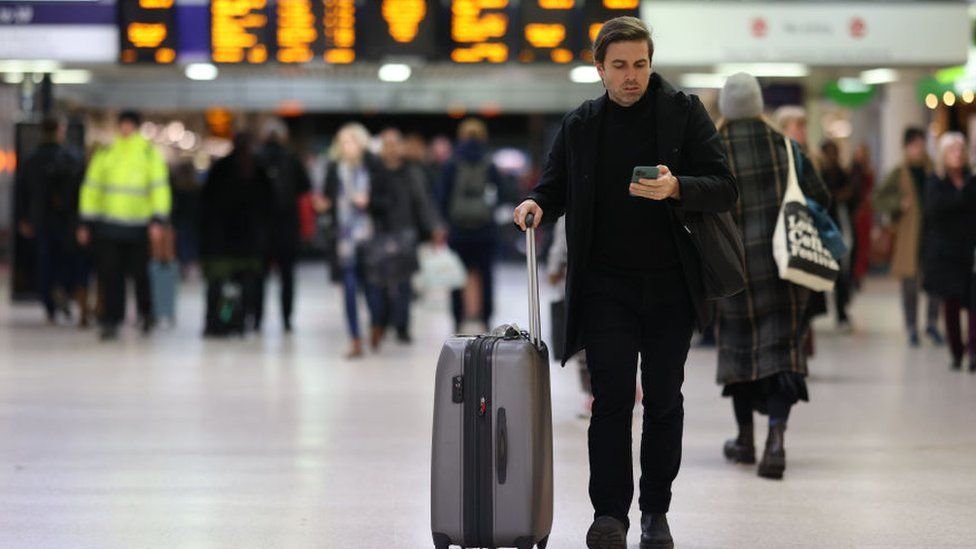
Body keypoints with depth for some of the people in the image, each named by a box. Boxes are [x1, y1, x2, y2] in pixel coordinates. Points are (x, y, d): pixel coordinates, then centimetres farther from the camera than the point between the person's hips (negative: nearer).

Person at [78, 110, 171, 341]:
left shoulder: (150, 154, 2)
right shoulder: (105, 155, 7)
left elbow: (160, 188, 0)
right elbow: (91, 188, 11)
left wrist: (158, 220, -9)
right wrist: (86, 223, 9)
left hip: (138, 226, -1)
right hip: (108, 226, 1)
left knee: (140, 272, 5)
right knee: (110, 274, -3)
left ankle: (145, 311, 30)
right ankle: (111, 320, 2)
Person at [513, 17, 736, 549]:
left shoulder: (684, 114, 0)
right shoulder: (580, 126, 7)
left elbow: (724, 190, -4)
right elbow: (554, 187, 15)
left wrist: (675, 188, -24)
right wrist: (536, 204, -9)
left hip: (671, 285, 0)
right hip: (606, 284, 1)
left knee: (664, 400, 6)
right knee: (611, 398, -8)